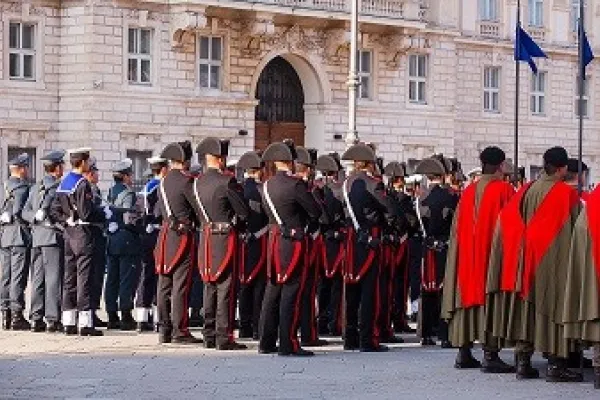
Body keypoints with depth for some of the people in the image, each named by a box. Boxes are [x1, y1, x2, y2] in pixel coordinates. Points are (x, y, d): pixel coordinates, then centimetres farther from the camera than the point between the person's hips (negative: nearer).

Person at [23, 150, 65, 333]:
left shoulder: (35, 187, 16)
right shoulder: (58, 186, -8)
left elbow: (25, 212, 10)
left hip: (37, 237, 7)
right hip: (53, 236, -7)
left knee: (37, 279, 7)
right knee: (54, 278, -5)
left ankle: (36, 319, 7)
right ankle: (52, 319, -7)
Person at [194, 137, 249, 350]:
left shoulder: (198, 183, 7)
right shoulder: (227, 181, -14)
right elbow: (244, 212, -10)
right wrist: (234, 221, 9)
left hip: (206, 237, 7)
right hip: (226, 237, -7)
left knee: (210, 288, 13)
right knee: (226, 288, -4)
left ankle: (209, 335, 16)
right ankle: (224, 337, -5)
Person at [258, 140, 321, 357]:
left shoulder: (267, 185, 7)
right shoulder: (295, 184, -15)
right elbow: (316, 212, -10)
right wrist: (304, 220, 9)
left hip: (274, 239, 7)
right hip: (294, 241, -7)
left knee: (273, 290, 13)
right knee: (291, 292, -5)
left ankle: (266, 342, 18)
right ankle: (288, 344, -5)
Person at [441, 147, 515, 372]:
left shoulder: (468, 192, 9)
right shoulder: (504, 190, -7)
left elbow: (458, 228, 11)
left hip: (468, 256, 6)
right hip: (493, 254, -6)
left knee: (470, 296, 11)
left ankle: (464, 353, 13)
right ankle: (490, 355, -11)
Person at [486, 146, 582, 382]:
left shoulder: (526, 191, 6)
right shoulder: (566, 194, -9)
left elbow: (507, 222, 5)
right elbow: (576, 228, -5)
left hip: (526, 263, 5)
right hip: (554, 262, -5)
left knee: (526, 310, 9)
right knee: (552, 308, -2)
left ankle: (523, 363, 7)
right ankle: (555, 365, -5)